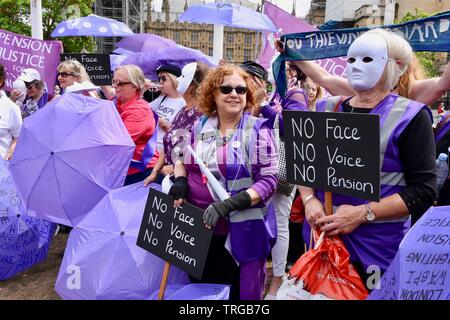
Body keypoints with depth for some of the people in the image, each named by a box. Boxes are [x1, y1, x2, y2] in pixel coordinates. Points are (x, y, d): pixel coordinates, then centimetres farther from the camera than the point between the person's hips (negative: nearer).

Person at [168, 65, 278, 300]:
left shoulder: (257, 129, -8)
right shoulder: (200, 126, 5)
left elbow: (268, 180, -13)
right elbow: (183, 159, 19)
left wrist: (229, 204, -25)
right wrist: (180, 179, -3)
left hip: (242, 231, -4)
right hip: (199, 228, 4)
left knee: (239, 292, 11)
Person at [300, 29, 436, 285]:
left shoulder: (410, 116, -7)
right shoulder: (328, 109, 6)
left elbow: (424, 190, -12)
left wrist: (361, 214, -19)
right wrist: (310, 200, -8)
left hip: (379, 244, -3)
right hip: (322, 234, 4)